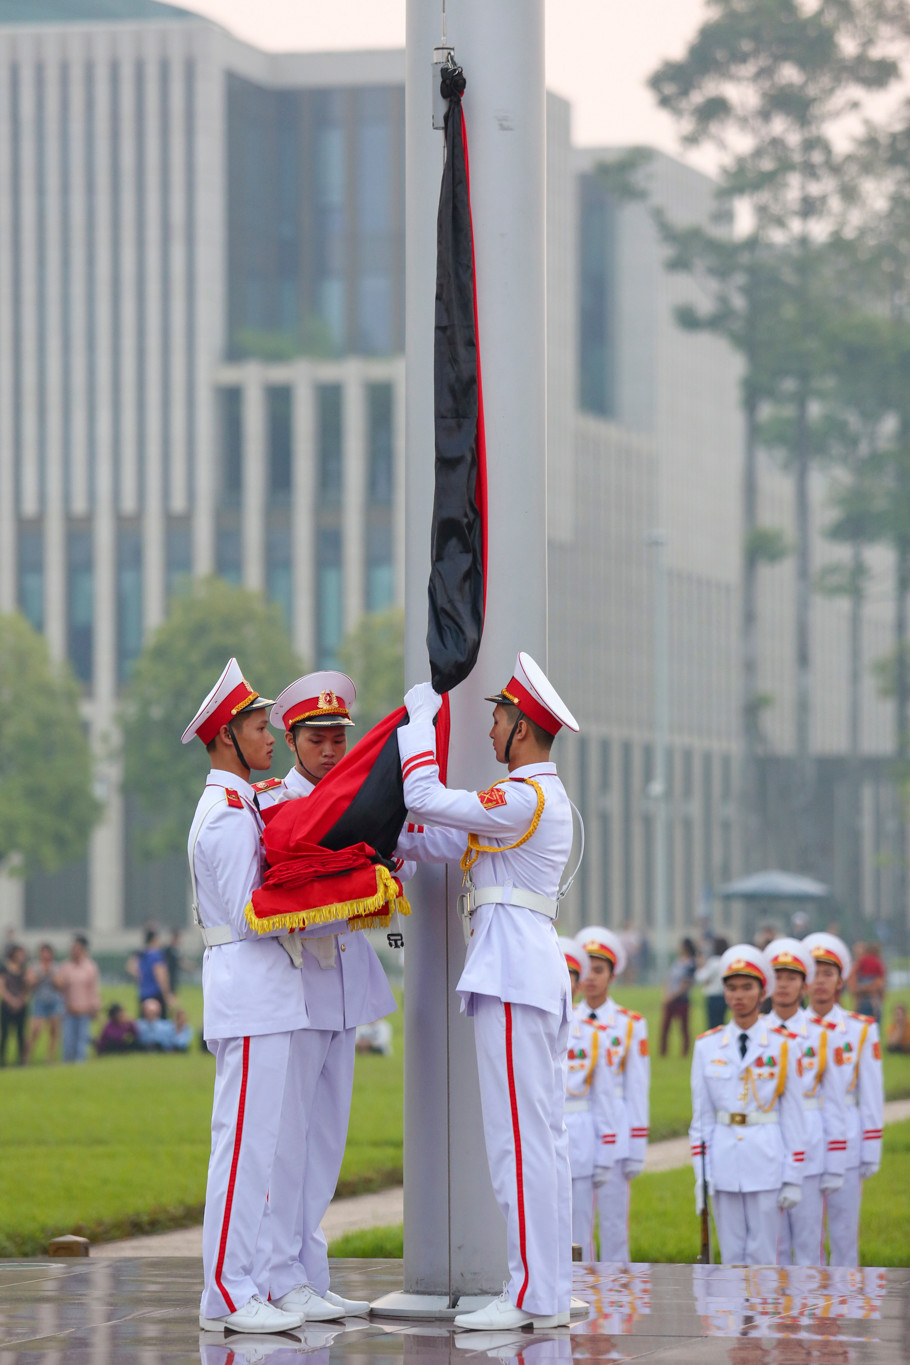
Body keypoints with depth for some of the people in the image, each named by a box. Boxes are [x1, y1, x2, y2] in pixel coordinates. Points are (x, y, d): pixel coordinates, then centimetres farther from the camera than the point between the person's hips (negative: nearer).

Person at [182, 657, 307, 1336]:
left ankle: (243, 1285, 14)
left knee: (260, 1141, 11)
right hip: (252, 991, -11)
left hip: (263, 992, 11)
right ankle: (228, 1293, -9)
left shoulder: (230, 807, 19)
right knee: (246, 1140, -10)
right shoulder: (231, 813, -13)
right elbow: (251, 912, -17)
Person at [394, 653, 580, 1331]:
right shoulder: (541, 798, 19)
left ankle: (532, 1294, -11)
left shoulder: (527, 798, -12)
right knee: (543, 1135, 9)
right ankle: (549, 1293, 11)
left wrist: (419, 719, -3)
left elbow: (427, 799, -15)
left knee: (519, 1136, -10)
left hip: (512, 971, -10)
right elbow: (445, 841, 20)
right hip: (538, 971, 10)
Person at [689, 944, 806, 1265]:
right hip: (723, 1163, 2)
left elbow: (793, 1115, 1)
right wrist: (700, 1175, 1)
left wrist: (793, 1179, -3)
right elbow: (701, 1115, 8)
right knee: (732, 1257, 5)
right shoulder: (707, 1047, 6)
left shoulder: (782, 1046, 0)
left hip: (767, 1158, -2)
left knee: (762, 1255, -2)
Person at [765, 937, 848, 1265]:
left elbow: (834, 1105, 2)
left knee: (809, 1244, 1)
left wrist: (835, 1167, -2)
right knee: (773, 1246, 6)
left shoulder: (819, 1035, 2)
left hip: (810, 1154, -1)